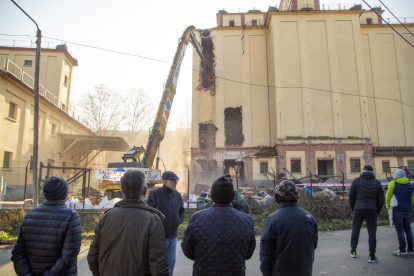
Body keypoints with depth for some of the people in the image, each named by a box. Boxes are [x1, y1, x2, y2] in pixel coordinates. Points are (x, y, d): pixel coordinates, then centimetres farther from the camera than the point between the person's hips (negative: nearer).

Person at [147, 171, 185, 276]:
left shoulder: (177, 195, 8)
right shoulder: (155, 193, -10)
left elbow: (182, 210, 21)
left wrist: (180, 220, 6)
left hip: (173, 236, 6)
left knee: (171, 261, 17)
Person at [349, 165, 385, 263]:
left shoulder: (356, 181, -1)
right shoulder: (377, 183, 4)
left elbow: (351, 196, -1)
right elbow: (381, 199, 4)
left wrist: (353, 208, 10)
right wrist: (377, 211, 14)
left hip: (358, 210, -1)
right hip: (372, 210, 1)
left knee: (355, 231, 11)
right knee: (372, 233, 3)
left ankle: (353, 251, 19)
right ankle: (372, 256, 4)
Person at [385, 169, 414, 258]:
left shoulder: (393, 183, -4)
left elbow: (388, 197, -6)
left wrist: (389, 208, 6)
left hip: (397, 211, -5)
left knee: (400, 230, -2)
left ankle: (402, 251, 1)